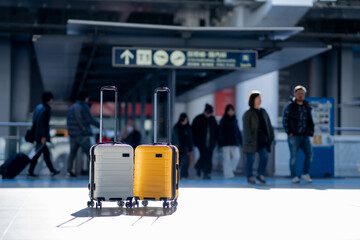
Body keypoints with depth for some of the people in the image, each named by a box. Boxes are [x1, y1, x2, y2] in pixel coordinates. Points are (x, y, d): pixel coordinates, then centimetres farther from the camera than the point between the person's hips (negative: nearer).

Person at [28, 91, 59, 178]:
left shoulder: (38, 107, 12)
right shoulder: (46, 109, -15)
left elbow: (34, 121, 16)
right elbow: (44, 123, -21)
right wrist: (44, 136, -21)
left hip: (36, 134, 9)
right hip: (41, 134, -9)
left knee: (46, 152, 14)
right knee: (38, 153, -3)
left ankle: (52, 171, 20)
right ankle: (30, 172, -1)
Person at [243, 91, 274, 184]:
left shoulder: (263, 111, 13)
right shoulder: (248, 113, -6)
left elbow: (268, 125, 16)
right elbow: (246, 127, -12)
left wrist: (271, 136, 9)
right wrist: (250, 139, -20)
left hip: (262, 140, 6)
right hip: (252, 141, -5)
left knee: (264, 157, 2)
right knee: (251, 159, 2)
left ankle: (260, 175, 17)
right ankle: (250, 177, 12)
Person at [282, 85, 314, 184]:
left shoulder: (307, 106, 10)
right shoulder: (289, 106, -3)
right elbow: (285, 120, -3)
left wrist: (311, 131, 11)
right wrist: (288, 132, -9)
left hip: (305, 136, 4)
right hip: (293, 136, -4)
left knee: (309, 154, -5)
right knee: (294, 156, -3)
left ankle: (305, 174, 9)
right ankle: (294, 177, 5)